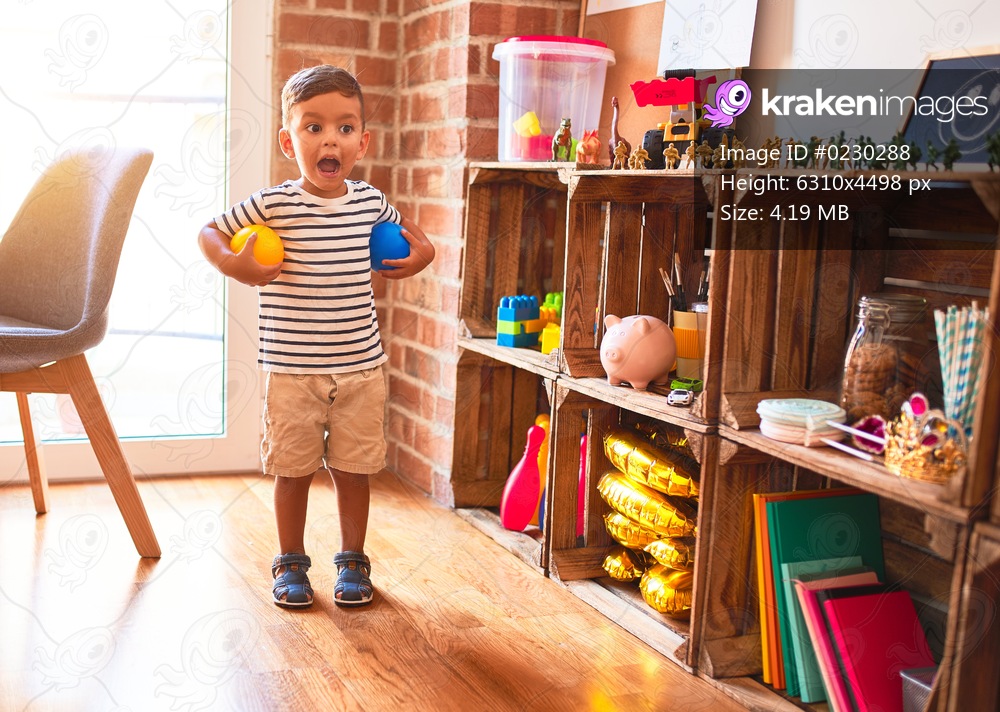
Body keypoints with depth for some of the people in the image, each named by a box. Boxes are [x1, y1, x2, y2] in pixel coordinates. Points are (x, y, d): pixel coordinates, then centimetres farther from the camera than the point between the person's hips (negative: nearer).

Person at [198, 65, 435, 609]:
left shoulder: (369, 201, 2)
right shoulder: (272, 206, -9)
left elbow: (401, 228, 24)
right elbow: (208, 233, 0)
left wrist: (420, 251, 6)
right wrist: (233, 264, -17)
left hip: (360, 366, 3)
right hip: (292, 370, -2)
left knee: (353, 470, 11)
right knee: (293, 470, 8)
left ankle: (352, 561, 27)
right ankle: (290, 564, 25)